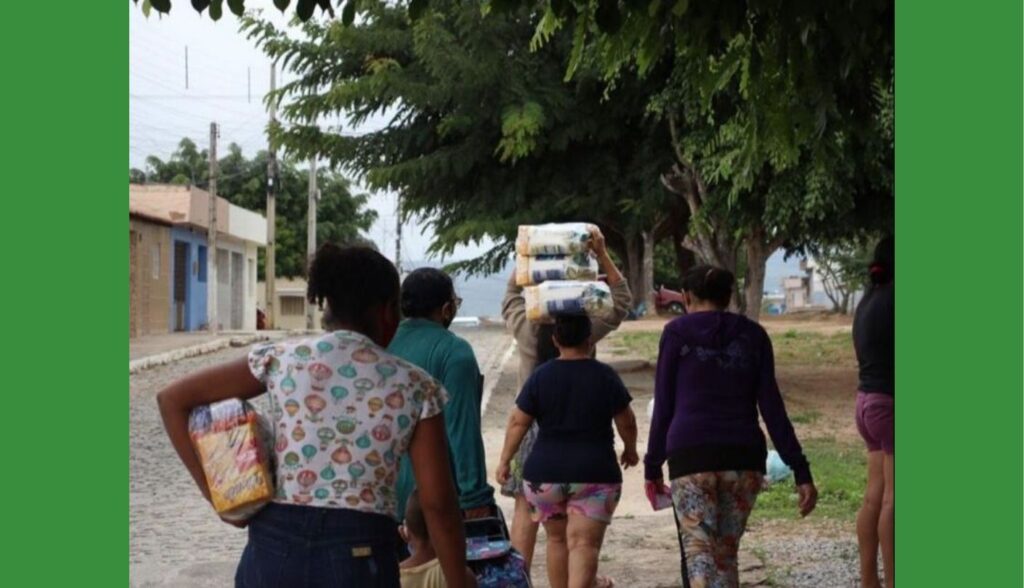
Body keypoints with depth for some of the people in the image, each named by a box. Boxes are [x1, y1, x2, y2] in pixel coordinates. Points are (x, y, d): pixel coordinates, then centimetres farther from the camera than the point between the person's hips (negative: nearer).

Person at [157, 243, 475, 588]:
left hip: (274, 549, 2)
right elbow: (437, 505, -3)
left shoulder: (281, 360, 3)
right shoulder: (414, 387, -1)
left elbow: (172, 400, 5)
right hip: (361, 559, -2)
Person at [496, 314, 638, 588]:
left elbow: (517, 422, 0)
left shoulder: (540, 376, 0)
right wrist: (630, 450, 22)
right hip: (594, 473, -2)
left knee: (557, 539, 19)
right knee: (584, 544, -6)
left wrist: (505, 460, 9)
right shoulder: (605, 376, -2)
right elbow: (626, 422, 5)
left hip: (545, 473, 2)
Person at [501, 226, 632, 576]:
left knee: (526, 509, 6)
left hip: (533, 427, 0)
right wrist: (602, 256, -2)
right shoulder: (585, 331, -11)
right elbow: (622, 301, 2)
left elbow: (510, 297, 14)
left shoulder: (527, 330, -8)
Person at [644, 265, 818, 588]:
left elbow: (664, 407, 4)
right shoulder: (753, 334, 11)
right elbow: (771, 407, 3)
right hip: (744, 456, 3)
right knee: (726, 554, 14)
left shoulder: (676, 333, 5)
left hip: (691, 455, -3)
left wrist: (652, 467, 12)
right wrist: (801, 470, 3)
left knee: (699, 554, -5)